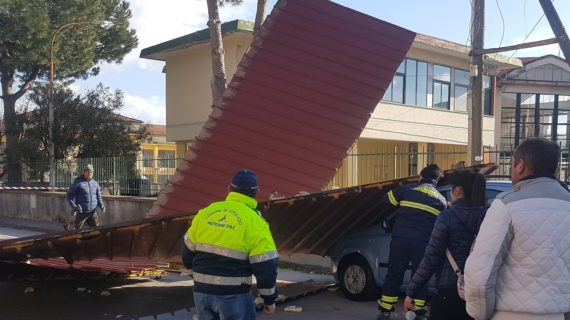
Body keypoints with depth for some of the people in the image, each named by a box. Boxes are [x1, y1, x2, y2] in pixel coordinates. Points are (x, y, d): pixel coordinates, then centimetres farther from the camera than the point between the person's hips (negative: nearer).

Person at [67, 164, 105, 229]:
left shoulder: (95, 183, 11)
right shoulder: (77, 182, -3)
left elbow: (98, 197, 14)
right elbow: (70, 195, -5)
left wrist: (101, 206, -4)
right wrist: (74, 206, -20)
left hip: (93, 213, 4)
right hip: (81, 212, -4)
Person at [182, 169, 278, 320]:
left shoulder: (205, 213, 4)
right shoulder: (254, 221, -11)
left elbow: (188, 250, 13)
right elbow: (265, 266, -11)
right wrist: (269, 299, 1)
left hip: (201, 291, 5)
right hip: (233, 295, -5)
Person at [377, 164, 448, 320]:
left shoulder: (407, 189, 7)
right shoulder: (441, 199, 12)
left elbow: (386, 201, 11)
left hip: (400, 239, 0)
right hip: (423, 243, 0)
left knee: (394, 274, 9)